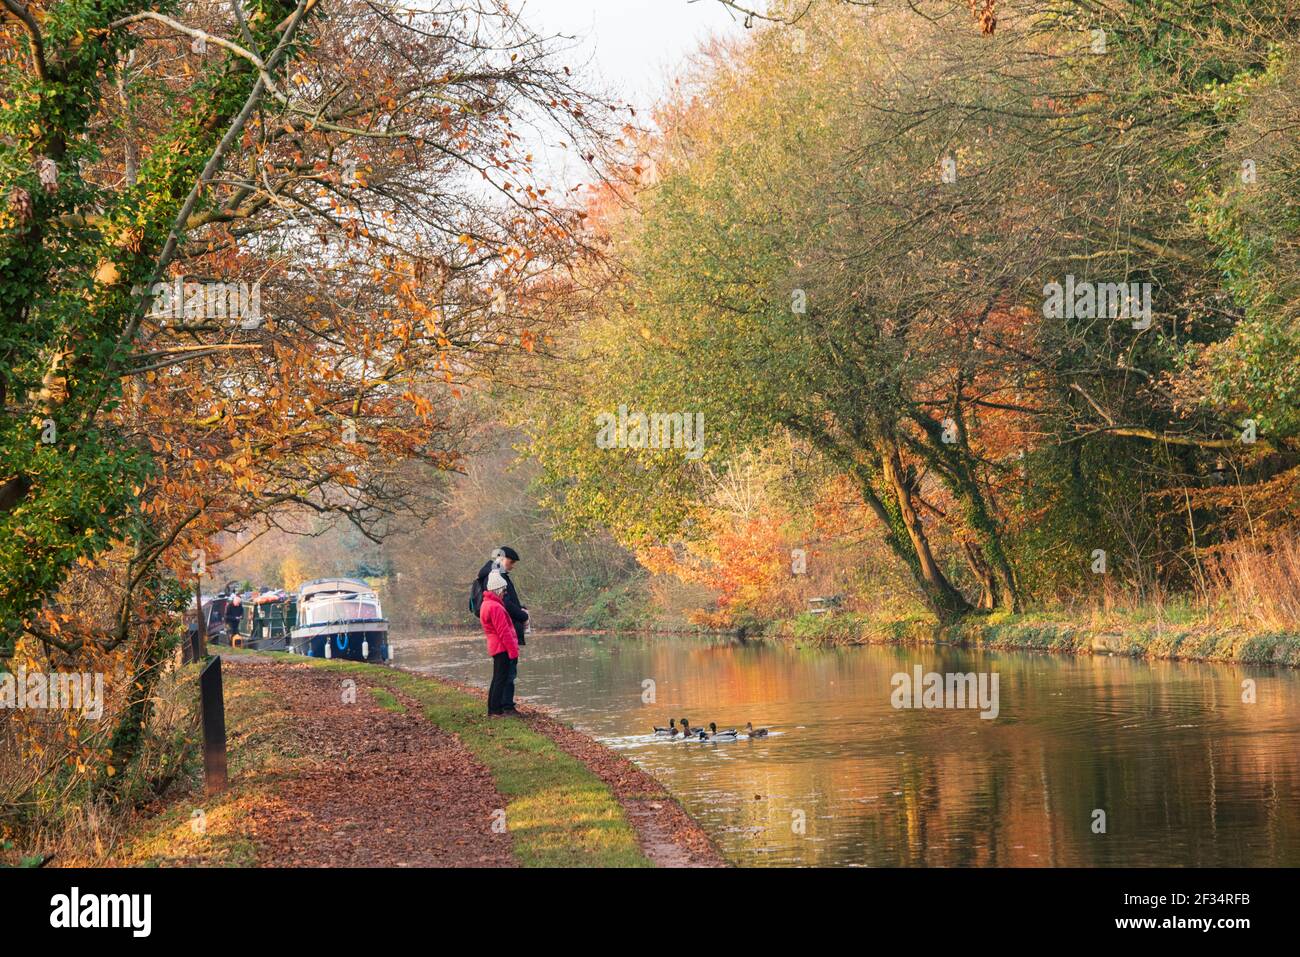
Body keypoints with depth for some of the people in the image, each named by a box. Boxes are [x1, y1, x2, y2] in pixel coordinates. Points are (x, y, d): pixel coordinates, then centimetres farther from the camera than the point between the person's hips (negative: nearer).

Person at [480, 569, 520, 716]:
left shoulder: (486, 604, 15)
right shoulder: (495, 607, -18)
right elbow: (504, 632, -19)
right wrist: (513, 650, -15)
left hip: (495, 647, 10)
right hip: (502, 648, -10)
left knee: (498, 678, 15)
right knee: (501, 678, -6)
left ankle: (493, 708, 20)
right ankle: (497, 709, -6)